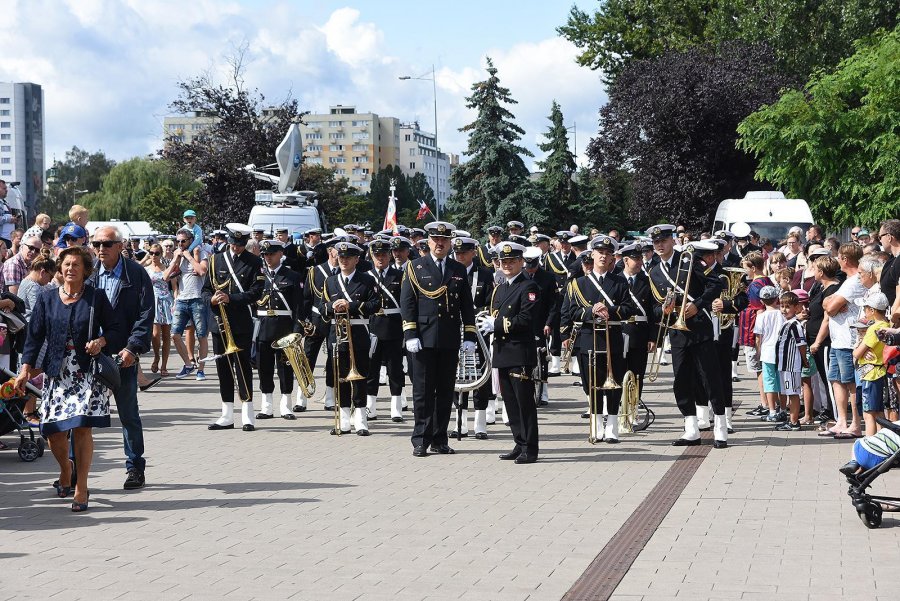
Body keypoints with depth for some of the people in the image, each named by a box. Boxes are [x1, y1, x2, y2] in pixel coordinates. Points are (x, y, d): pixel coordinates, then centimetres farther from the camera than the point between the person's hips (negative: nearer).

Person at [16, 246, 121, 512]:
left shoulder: (96, 297, 3)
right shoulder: (47, 300, 8)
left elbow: (116, 330, 6)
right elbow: (34, 336, 6)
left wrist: (101, 341, -15)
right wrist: (26, 368, -4)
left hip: (87, 372, -2)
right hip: (57, 373, 2)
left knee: (81, 427, -12)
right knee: (54, 431, -1)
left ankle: (81, 489, -1)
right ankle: (66, 470, 32)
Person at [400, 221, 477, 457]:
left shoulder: (459, 270, 11)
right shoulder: (415, 267, 3)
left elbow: (467, 305, 12)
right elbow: (407, 304, -1)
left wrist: (469, 337, 4)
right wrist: (410, 335, -9)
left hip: (450, 341, 3)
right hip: (424, 340, -3)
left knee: (445, 392, 6)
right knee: (423, 392, -1)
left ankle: (439, 439, 13)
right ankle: (421, 441, 4)